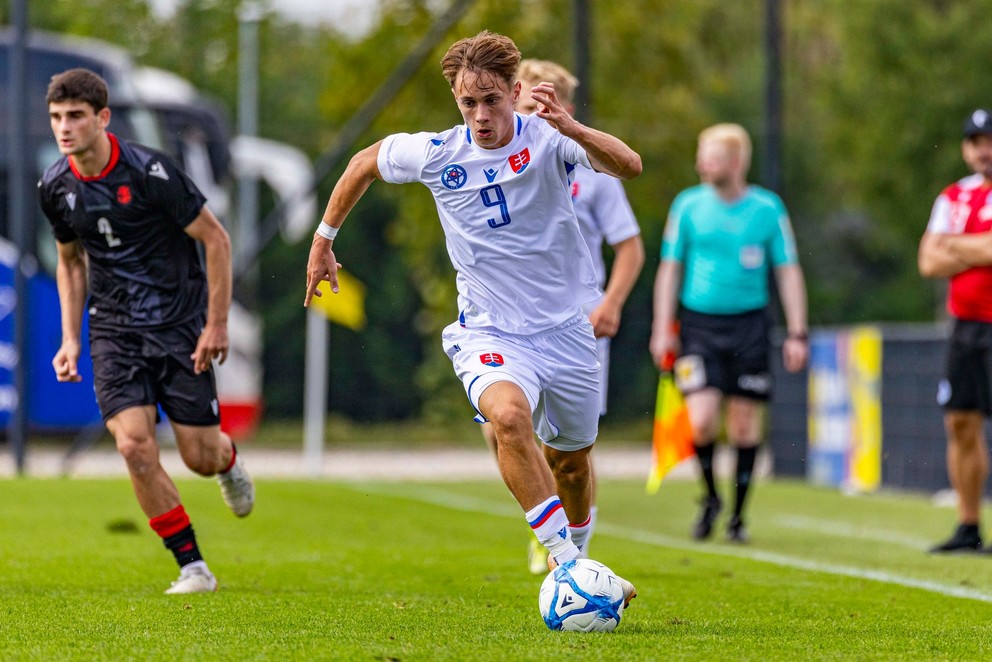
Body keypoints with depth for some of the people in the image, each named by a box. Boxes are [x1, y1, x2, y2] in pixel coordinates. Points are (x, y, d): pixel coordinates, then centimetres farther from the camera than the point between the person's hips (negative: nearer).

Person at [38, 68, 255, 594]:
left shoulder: (149, 171, -18)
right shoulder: (55, 187, -2)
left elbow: (215, 239, -10)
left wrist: (217, 323, -12)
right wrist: (70, 339, 11)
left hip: (179, 325, -3)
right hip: (114, 331, 3)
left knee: (201, 457, 0)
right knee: (135, 447, -16)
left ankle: (229, 460, 41)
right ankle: (193, 568, -3)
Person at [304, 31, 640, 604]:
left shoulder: (547, 141, -13)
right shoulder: (436, 154, -7)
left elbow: (630, 166, -30)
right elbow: (364, 163, 14)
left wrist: (571, 128, -46)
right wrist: (323, 241, 18)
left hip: (565, 328, 1)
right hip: (490, 334, -1)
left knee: (572, 459, 15)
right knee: (508, 416, -32)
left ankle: (575, 561, 44)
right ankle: (566, 562, -31)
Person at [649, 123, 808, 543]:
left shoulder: (768, 208, 1)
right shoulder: (688, 205, 2)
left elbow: (788, 271, 5)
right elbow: (670, 268, 8)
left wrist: (797, 333, 0)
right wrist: (663, 328, 1)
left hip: (749, 325, 0)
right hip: (699, 323, 0)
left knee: (744, 423, 2)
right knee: (702, 421, -13)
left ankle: (738, 516, 15)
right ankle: (710, 497, 13)